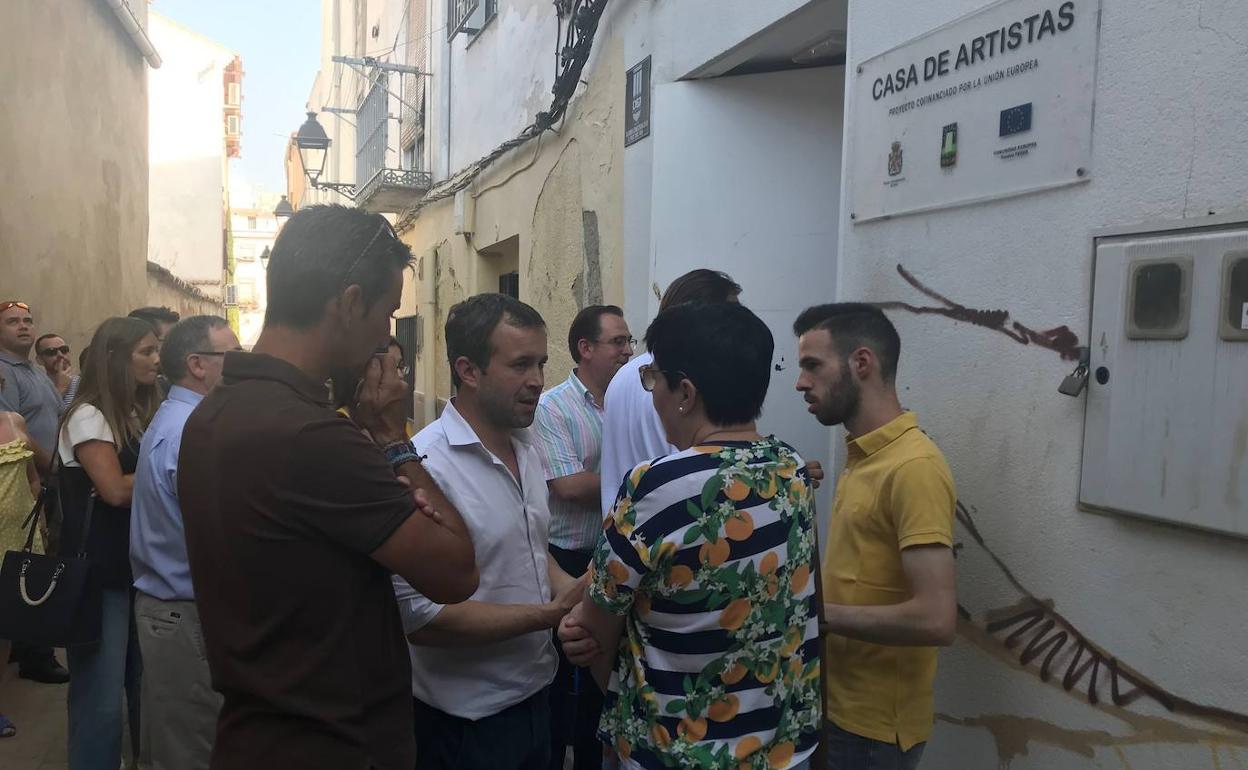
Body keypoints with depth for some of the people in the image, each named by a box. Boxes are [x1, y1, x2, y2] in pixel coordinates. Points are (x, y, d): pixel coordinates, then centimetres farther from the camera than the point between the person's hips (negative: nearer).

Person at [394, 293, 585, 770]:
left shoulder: (526, 448, 4)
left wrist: (571, 589, -6)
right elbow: (421, 616, -26)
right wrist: (552, 614, -22)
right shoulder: (425, 467, -24)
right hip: (465, 721, -7)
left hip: (535, 695, 8)